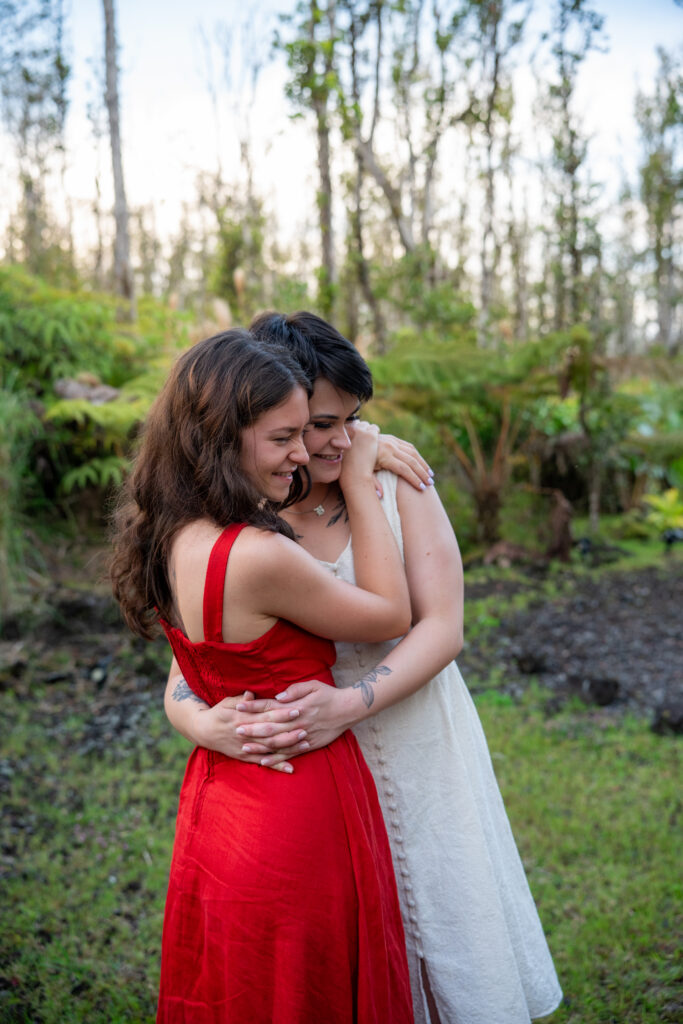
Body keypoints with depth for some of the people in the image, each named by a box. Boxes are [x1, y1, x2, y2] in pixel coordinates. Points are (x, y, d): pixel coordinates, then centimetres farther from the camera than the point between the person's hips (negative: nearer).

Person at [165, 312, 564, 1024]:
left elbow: (443, 626, -12)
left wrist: (351, 702, -27)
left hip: (419, 757, 1)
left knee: (448, 957, 16)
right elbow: (183, 677, -7)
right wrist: (201, 722, -30)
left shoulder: (393, 477, -10)